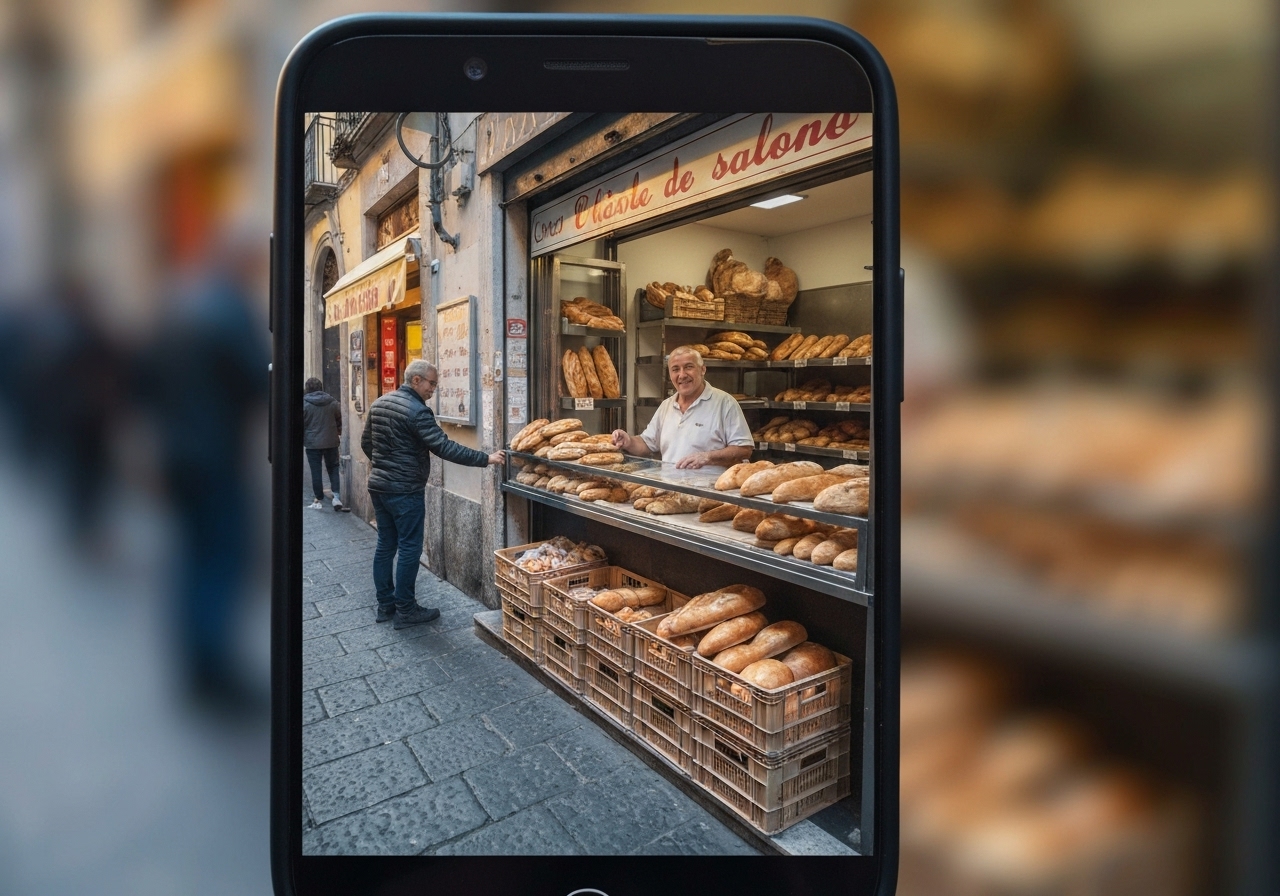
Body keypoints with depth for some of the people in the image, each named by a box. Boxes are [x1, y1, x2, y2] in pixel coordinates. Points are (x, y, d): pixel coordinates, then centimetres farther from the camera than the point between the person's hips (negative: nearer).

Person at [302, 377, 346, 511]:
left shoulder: (304, 403, -7)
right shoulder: (332, 402, 1)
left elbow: (300, 424, -3)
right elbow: (339, 420, 8)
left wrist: (301, 440, 9)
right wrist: (338, 434, 24)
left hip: (312, 443, -2)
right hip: (331, 441, 2)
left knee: (316, 471, 5)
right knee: (333, 468, 11)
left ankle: (319, 499, 11)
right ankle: (336, 496, -2)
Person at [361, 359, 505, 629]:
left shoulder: (379, 404, 9)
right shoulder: (417, 411, -19)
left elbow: (366, 443, 18)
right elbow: (445, 448, -24)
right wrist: (486, 458, -21)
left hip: (378, 486, 9)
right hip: (405, 490, -9)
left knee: (385, 545, 14)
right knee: (409, 548, 1)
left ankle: (385, 604, 23)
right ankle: (405, 610, 8)